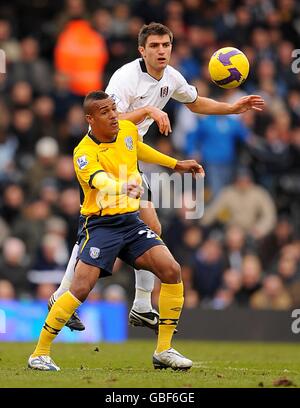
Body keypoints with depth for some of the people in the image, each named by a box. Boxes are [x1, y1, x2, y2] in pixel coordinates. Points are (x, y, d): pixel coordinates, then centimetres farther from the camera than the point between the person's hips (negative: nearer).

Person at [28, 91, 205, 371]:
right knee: (81, 288, -17)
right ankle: (39, 354, -2)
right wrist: (124, 187, -61)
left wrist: (176, 164, 32)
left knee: (171, 271, -11)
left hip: (131, 221, 6)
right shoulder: (84, 153, -19)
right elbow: (100, 181, -40)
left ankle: (164, 351, 0)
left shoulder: (128, 129, 3)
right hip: (100, 224, -6)